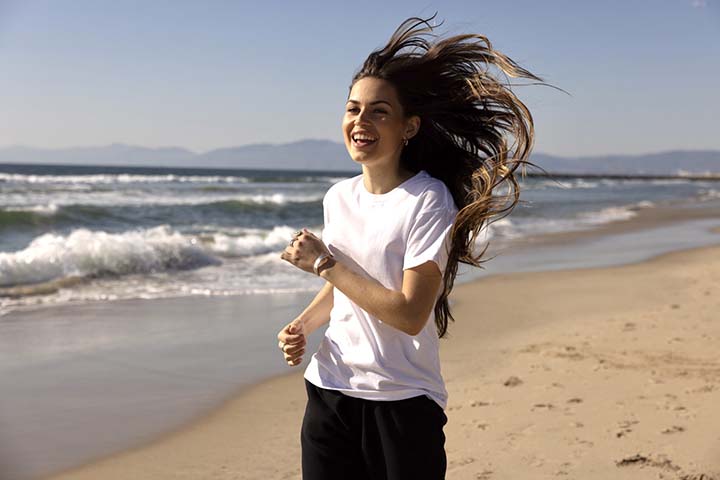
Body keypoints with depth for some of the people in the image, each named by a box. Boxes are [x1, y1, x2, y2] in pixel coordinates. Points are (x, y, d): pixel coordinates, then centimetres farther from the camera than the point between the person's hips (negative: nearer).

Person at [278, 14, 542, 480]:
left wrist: (323, 262, -16)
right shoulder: (339, 197, 7)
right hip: (330, 391, 6)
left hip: (402, 402, -5)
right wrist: (302, 325, 2)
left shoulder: (428, 201, -14)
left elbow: (410, 315, -20)